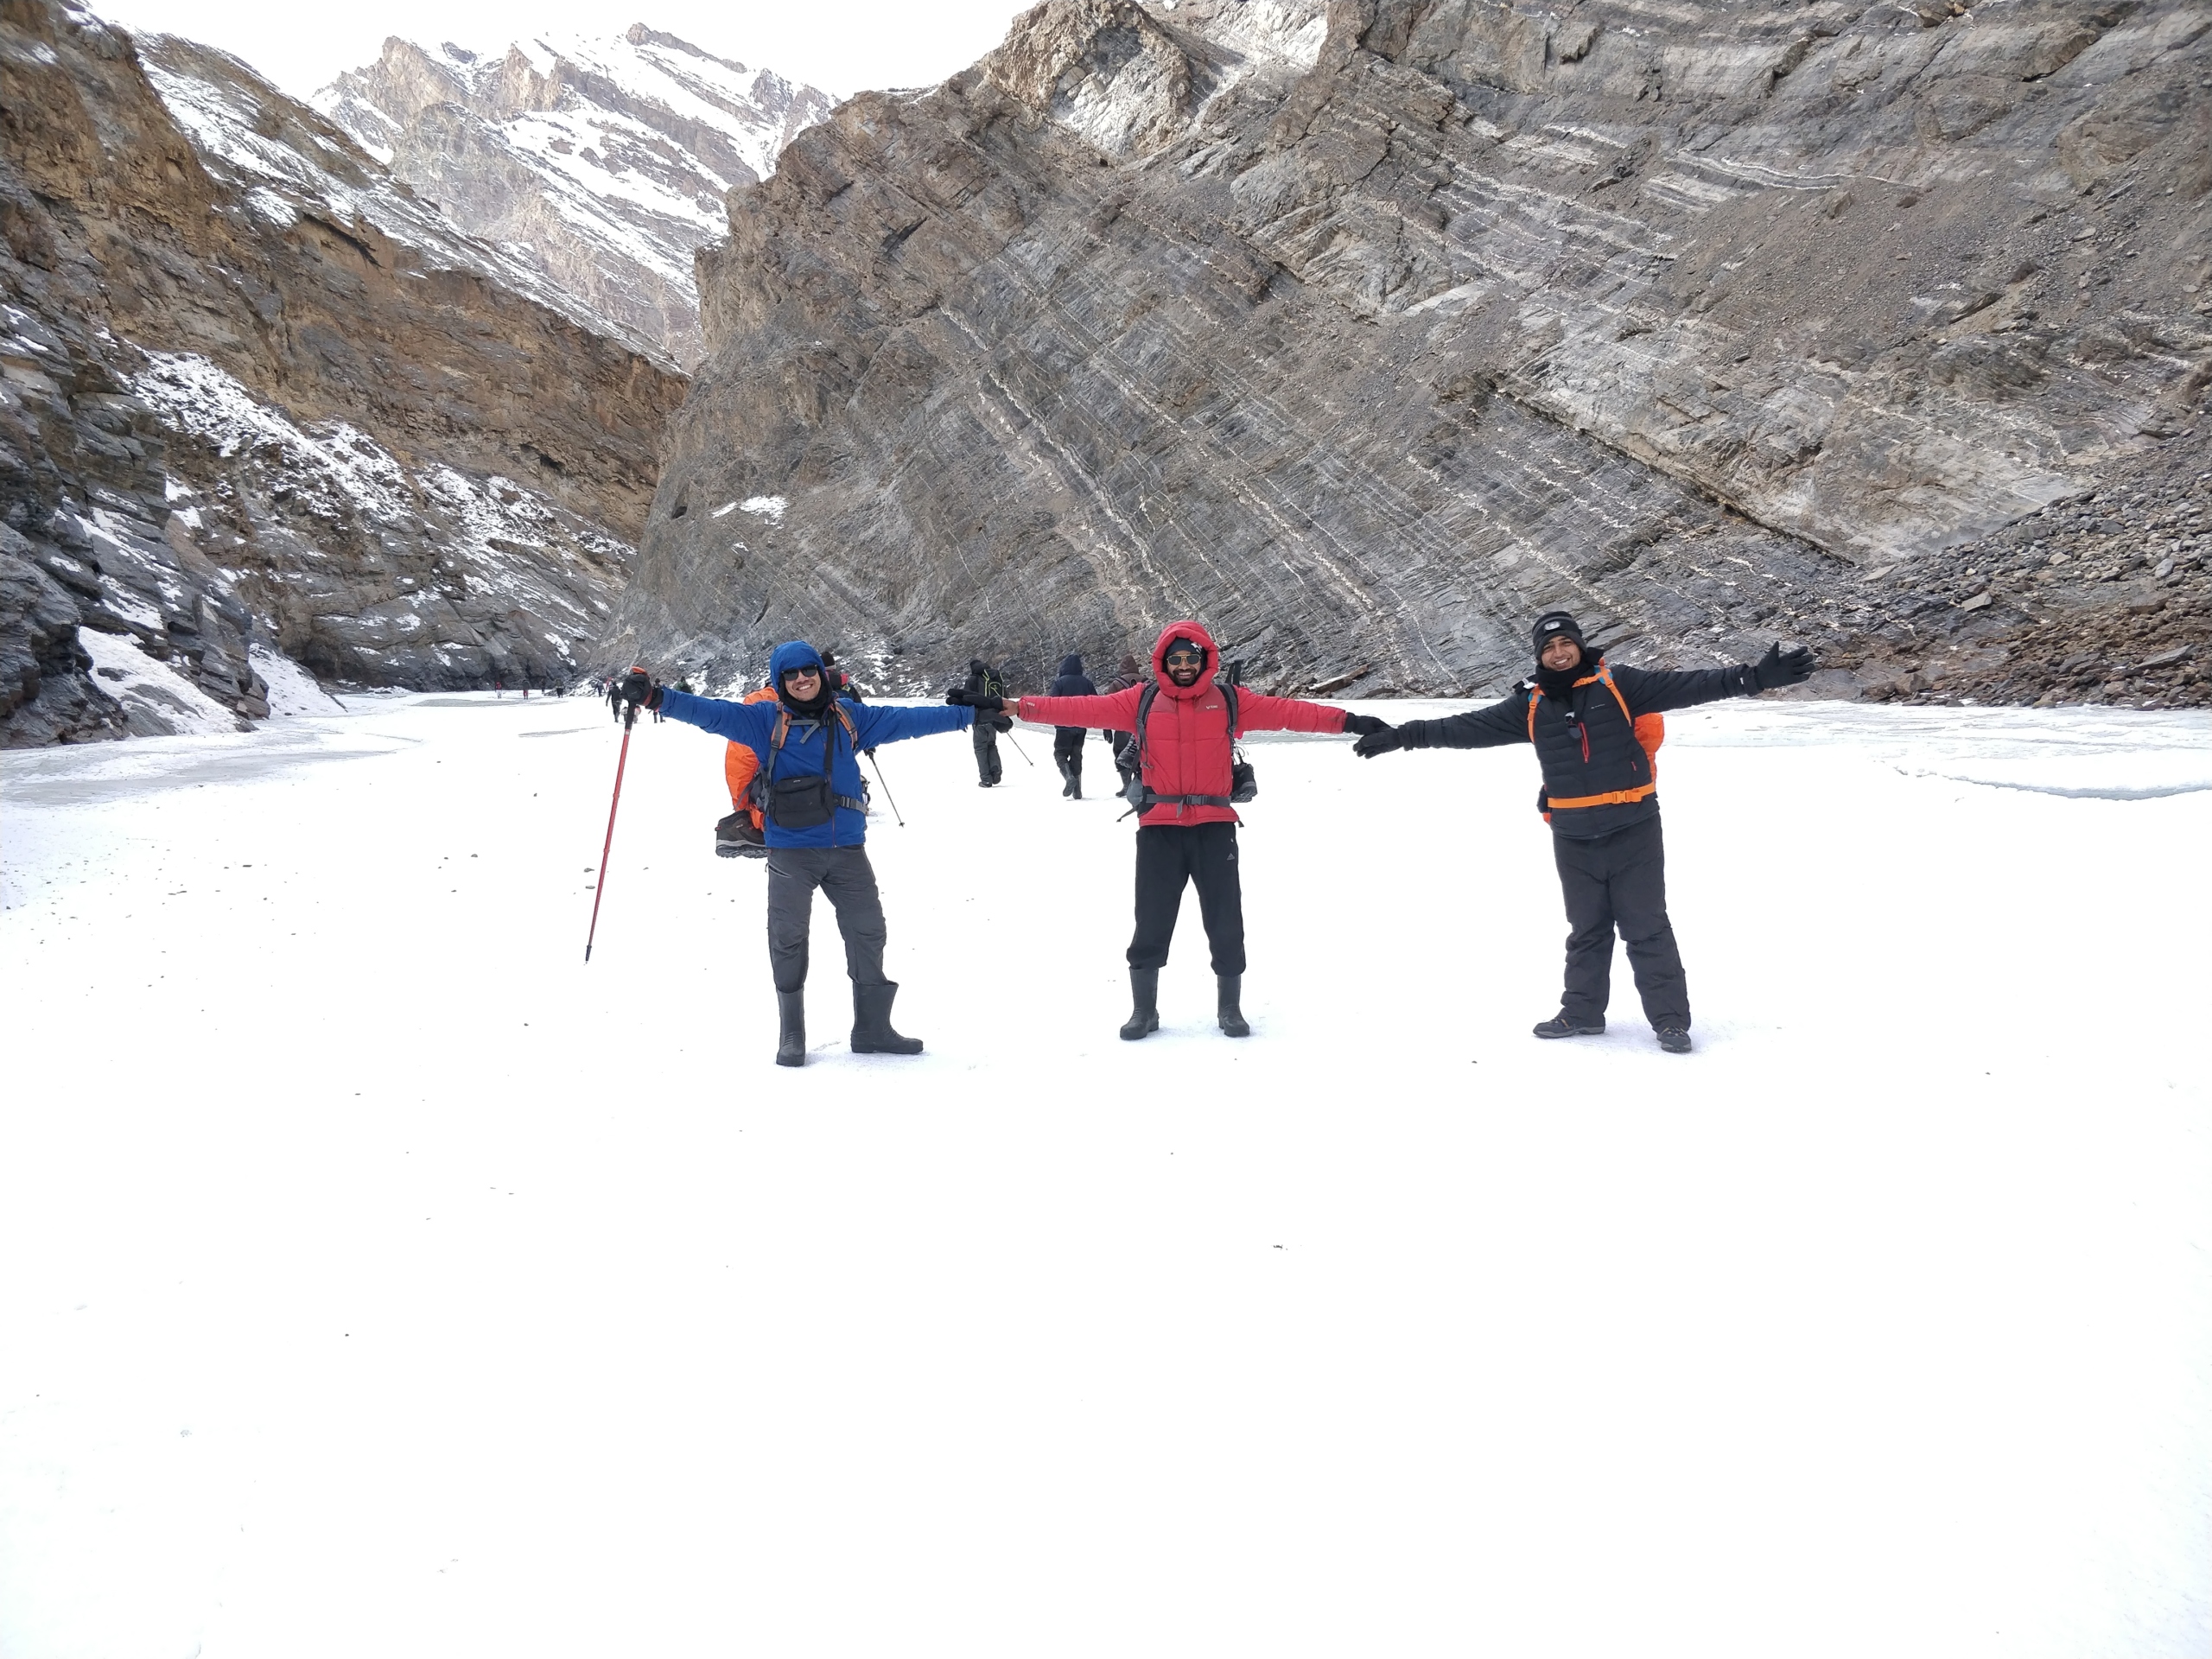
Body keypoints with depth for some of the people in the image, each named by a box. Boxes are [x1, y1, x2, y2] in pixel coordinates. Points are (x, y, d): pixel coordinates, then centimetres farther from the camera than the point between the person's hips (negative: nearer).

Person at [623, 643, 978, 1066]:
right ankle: (791, 1035, 18)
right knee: (788, 940, 3)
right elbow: (712, 713, -7)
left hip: (847, 850, 3)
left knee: (868, 935, 9)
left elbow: (906, 721, 15)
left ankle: (873, 1028, 24)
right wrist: (658, 697, -20)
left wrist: (967, 714, 17)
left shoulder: (850, 718, 10)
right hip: (791, 852, -3)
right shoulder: (766, 720, 1)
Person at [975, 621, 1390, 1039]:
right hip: (1159, 829, 0)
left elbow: (1286, 711, -4)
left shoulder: (1230, 702, 4)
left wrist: (1346, 721, -14)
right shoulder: (1142, 702, 4)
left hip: (1215, 829, 0)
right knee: (1150, 925, 7)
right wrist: (1013, 707, -8)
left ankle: (1230, 1010, 26)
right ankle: (1144, 1011, 23)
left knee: (1226, 925, 8)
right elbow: (1082, 709, -2)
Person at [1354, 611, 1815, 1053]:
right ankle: (1582, 1012, 28)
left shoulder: (1617, 683, -3)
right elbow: (1470, 728, 7)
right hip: (1573, 840, 3)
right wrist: (1404, 736, 4)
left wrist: (1757, 676, -16)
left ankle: (1671, 1019, 10)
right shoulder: (1530, 704, 5)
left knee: (1647, 928, 1)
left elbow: (1685, 686, -8)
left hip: (1633, 832, -3)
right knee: (1586, 929, 15)